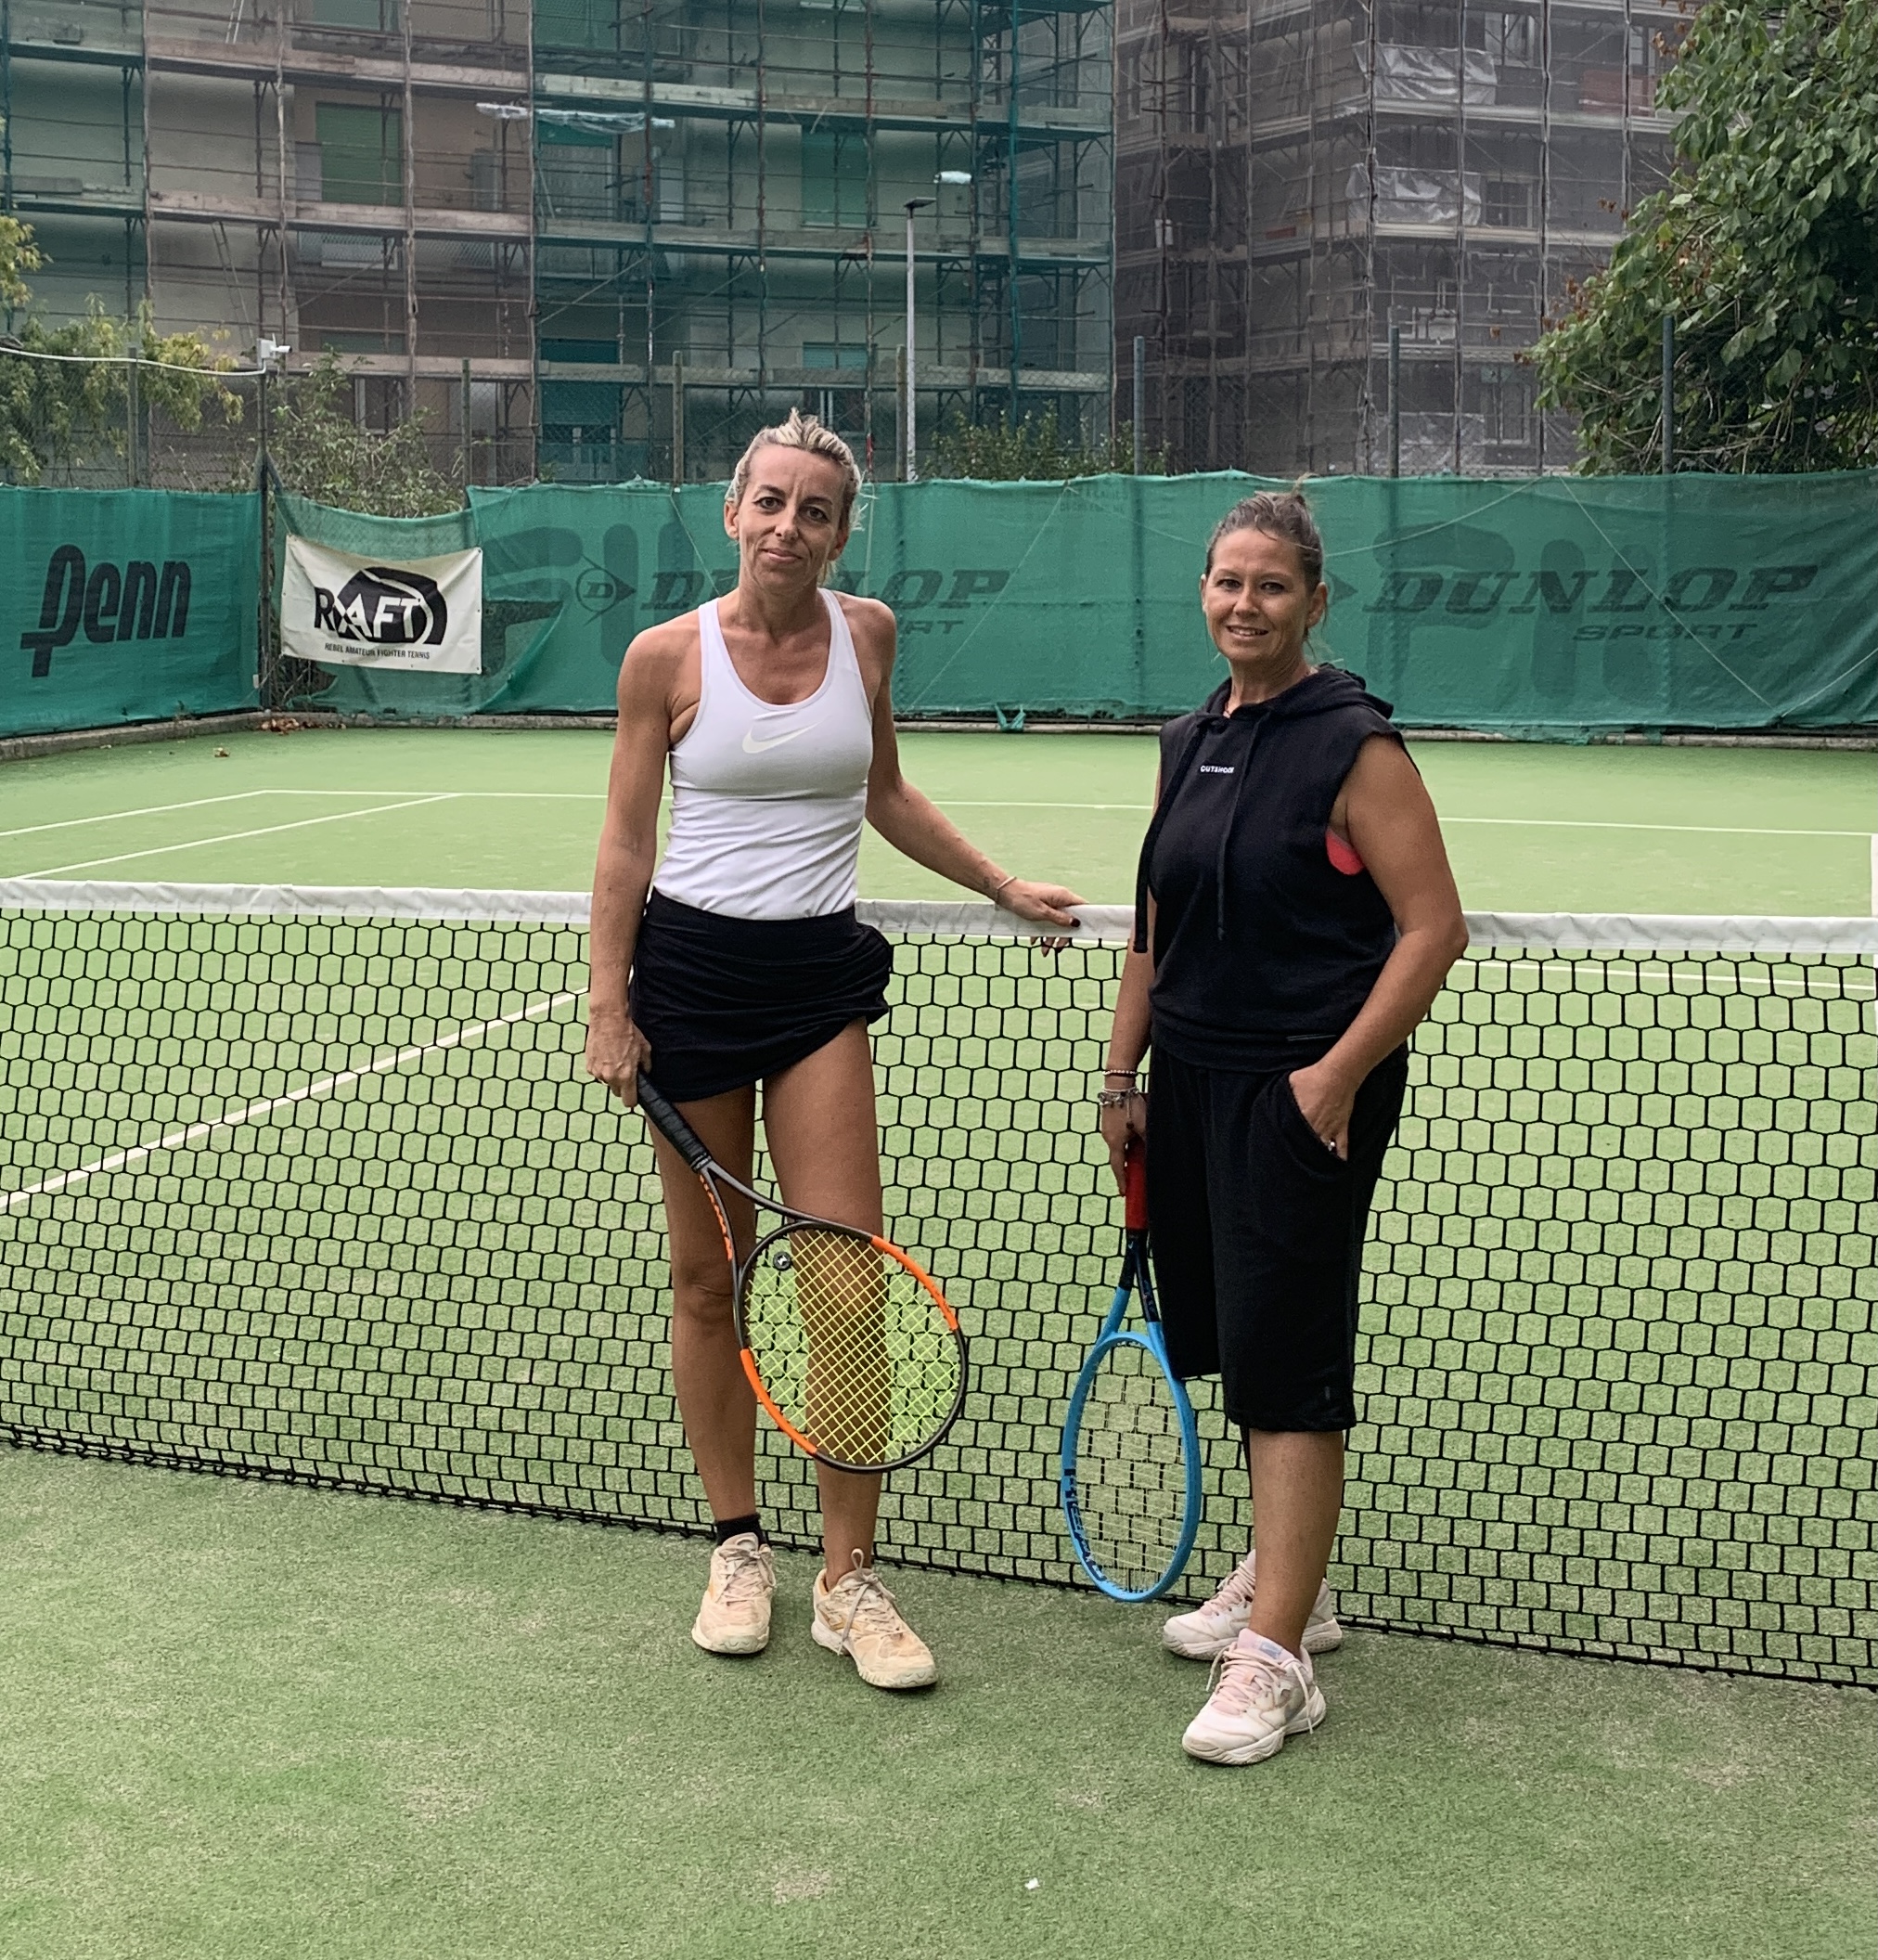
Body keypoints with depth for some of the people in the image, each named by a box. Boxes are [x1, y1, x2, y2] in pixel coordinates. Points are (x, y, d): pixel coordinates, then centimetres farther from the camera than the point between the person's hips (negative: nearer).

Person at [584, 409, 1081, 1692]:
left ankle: (849, 1578, 4)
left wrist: (1002, 887, 19)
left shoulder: (866, 633, 5)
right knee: (709, 1278, 5)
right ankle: (739, 1547, 21)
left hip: (822, 972, 2)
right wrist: (608, 1008, -5)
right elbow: (626, 843, 1)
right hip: (689, 965, -1)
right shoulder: (668, 656, -3)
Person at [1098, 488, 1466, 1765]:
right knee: (1229, 1338, 14)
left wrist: (1340, 1071, -18)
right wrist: (1125, 1073, 16)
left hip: (1308, 1097, -7)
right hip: (1195, 1086, 7)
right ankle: (1283, 1584, 31)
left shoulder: (1354, 746, -10)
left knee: (1286, 1359, -7)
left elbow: (1434, 928, -13)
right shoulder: (1189, 744, 12)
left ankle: (1276, 1661, -2)